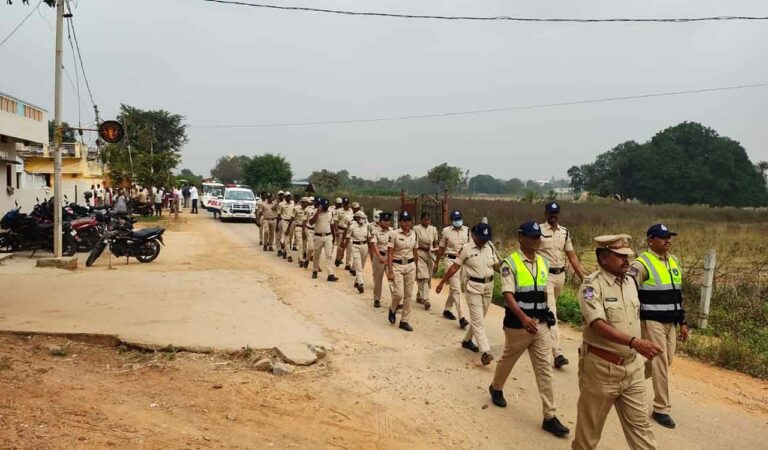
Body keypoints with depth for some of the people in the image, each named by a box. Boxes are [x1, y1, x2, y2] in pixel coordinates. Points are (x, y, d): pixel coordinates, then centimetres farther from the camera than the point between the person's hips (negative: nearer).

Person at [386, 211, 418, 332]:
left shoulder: (413, 234, 5)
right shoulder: (394, 234, -9)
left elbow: (415, 253, 13)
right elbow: (389, 254, -10)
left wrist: (416, 268, 15)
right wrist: (390, 271, -16)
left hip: (410, 266, 5)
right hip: (397, 266, -5)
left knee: (409, 296, 5)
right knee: (399, 294, -12)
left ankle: (404, 321, 17)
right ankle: (392, 309, 20)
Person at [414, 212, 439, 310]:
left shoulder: (433, 229, 9)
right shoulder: (416, 229, -4)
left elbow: (435, 243, 14)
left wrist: (435, 249, -5)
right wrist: (422, 246, -16)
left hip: (430, 255, 5)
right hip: (419, 254, -5)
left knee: (428, 277, 10)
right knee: (423, 277, -14)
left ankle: (419, 296, 28)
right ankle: (425, 300, -17)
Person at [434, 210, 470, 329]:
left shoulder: (467, 231, 4)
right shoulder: (446, 231, -3)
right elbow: (441, 248, 4)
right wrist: (436, 263, 9)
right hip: (451, 260, -4)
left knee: (454, 287, 15)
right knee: (456, 289, -10)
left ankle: (447, 309, 32)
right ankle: (461, 317, -13)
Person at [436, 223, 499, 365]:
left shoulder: (490, 248, 6)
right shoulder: (466, 249, -8)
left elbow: (497, 266, 10)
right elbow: (455, 267, -4)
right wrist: (442, 282, -3)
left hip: (489, 286, 6)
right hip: (474, 286, -5)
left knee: (479, 317, 16)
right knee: (478, 319, -9)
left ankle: (467, 340, 35)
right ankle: (485, 352, -16)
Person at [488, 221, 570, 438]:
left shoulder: (543, 262, 6)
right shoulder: (510, 263, -14)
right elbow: (508, 295, -23)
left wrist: (545, 315, 18)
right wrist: (523, 317, -36)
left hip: (541, 324, 5)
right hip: (517, 325, -5)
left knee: (544, 369, 4)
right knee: (507, 360, 16)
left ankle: (549, 417, 9)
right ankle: (496, 388, 45)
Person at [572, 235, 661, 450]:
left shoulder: (630, 282, 6)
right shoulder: (592, 285, -18)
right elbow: (598, 325, -29)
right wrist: (634, 342, -39)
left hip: (632, 367, 6)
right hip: (601, 367, -6)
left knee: (639, 423, 13)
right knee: (591, 423, 12)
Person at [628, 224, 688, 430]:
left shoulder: (674, 262, 10)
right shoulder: (642, 264, -14)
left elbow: (677, 295, 17)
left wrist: (682, 322, 15)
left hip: (670, 323, 8)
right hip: (651, 322, -8)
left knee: (664, 362, 14)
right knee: (659, 363, -3)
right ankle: (661, 409, 11)